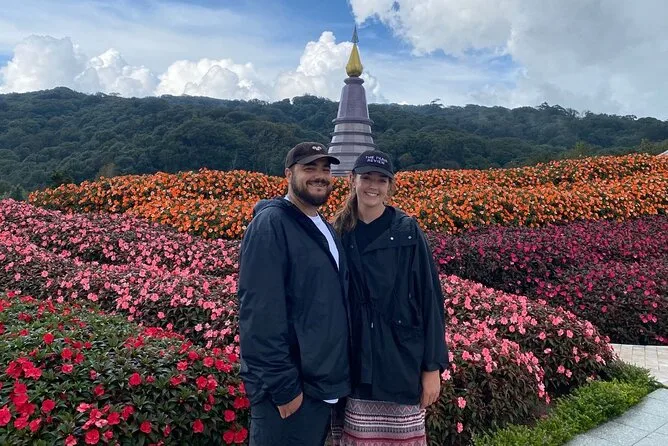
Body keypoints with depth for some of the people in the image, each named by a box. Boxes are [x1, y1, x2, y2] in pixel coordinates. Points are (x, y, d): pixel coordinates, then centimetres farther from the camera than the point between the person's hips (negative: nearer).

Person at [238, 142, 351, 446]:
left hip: (323, 382, 8)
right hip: (289, 387, -8)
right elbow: (260, 313, -20)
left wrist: (338, 372, 11)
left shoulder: (324, 229, 12)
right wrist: (283, 386, -20)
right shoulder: (270, 224, -15)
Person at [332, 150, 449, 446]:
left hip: (402, 360, -1)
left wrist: (433, 366, -6)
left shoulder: (407, 232, -4)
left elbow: (430, 299, -4)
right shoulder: (339, 233, 2)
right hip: (356, 363, 2)